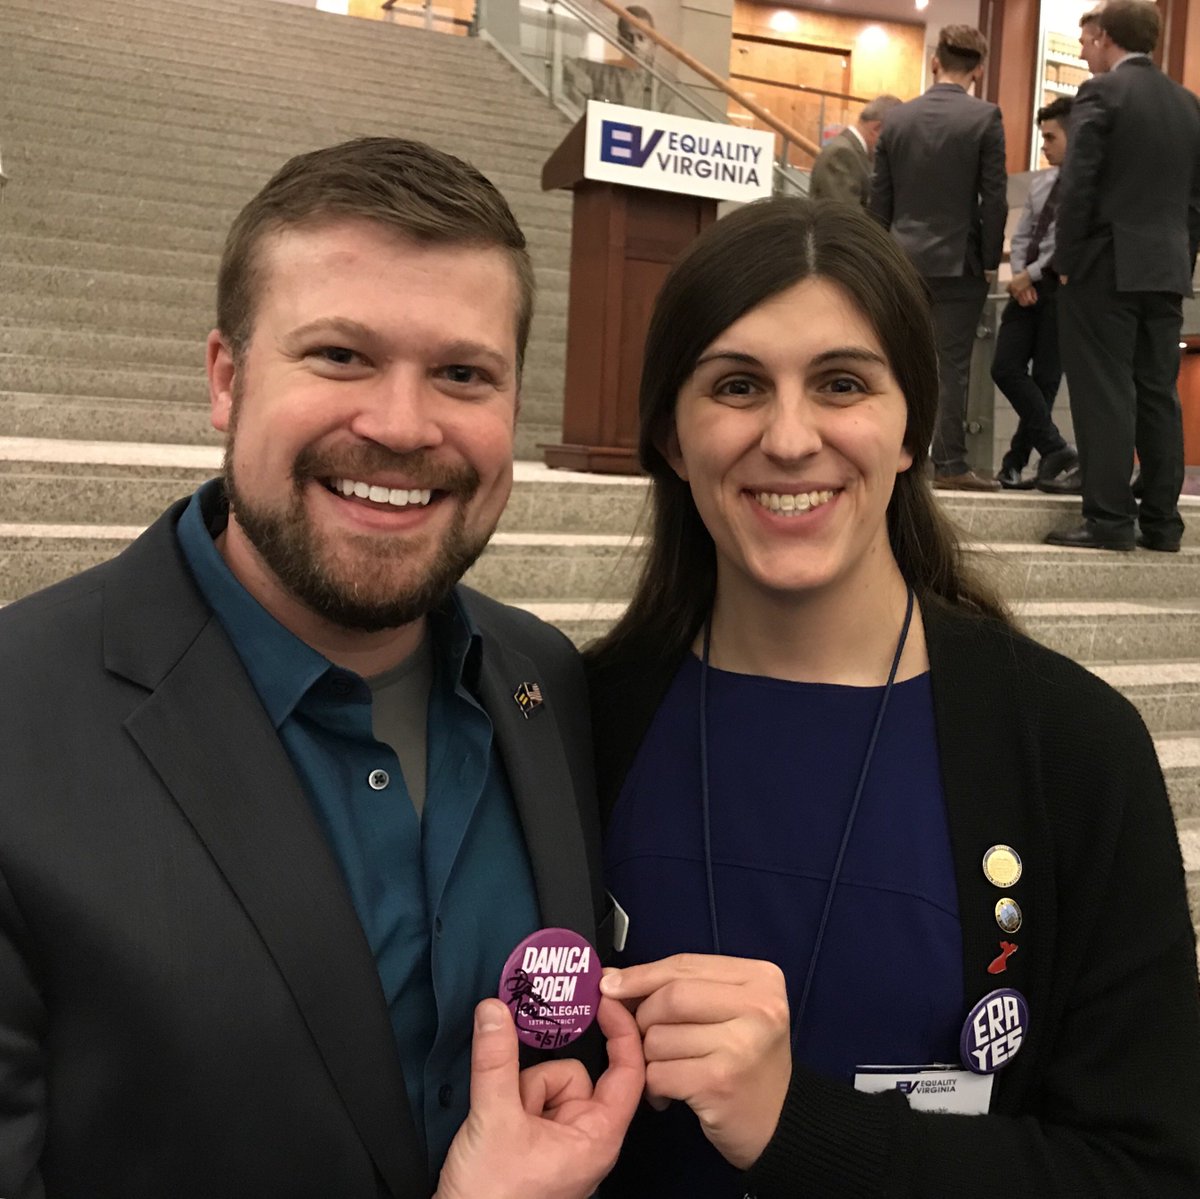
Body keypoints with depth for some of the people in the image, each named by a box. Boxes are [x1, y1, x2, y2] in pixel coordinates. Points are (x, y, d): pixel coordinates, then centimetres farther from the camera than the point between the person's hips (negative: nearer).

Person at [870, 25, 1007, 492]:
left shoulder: (896, 118, 6)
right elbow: (994, 197, -7)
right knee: (952, 365, -2)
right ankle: (950, 465, 0)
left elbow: (879, 197, 7)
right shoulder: (985, 117, -5)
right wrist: (990, 261, 1)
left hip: (904, 258, 4)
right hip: (958, 260, -3)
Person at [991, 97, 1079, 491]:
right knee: (1006, 369, -2)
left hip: (1061, 286, -7)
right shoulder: (1039, 182, 16)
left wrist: (1030, 274, -11)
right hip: (1027, 286, 7)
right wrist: (1019, 276, -1)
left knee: (1044, 378, -1)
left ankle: (1016, 463, 5)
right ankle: (1057, 452, 3)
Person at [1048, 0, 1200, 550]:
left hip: (1107, 266, -7)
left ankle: (1109, 519, -6)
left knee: (1104, 393, -5)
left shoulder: (1102, 91, -6)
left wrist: (1066, 261, -5)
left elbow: (1079, 183, -12)